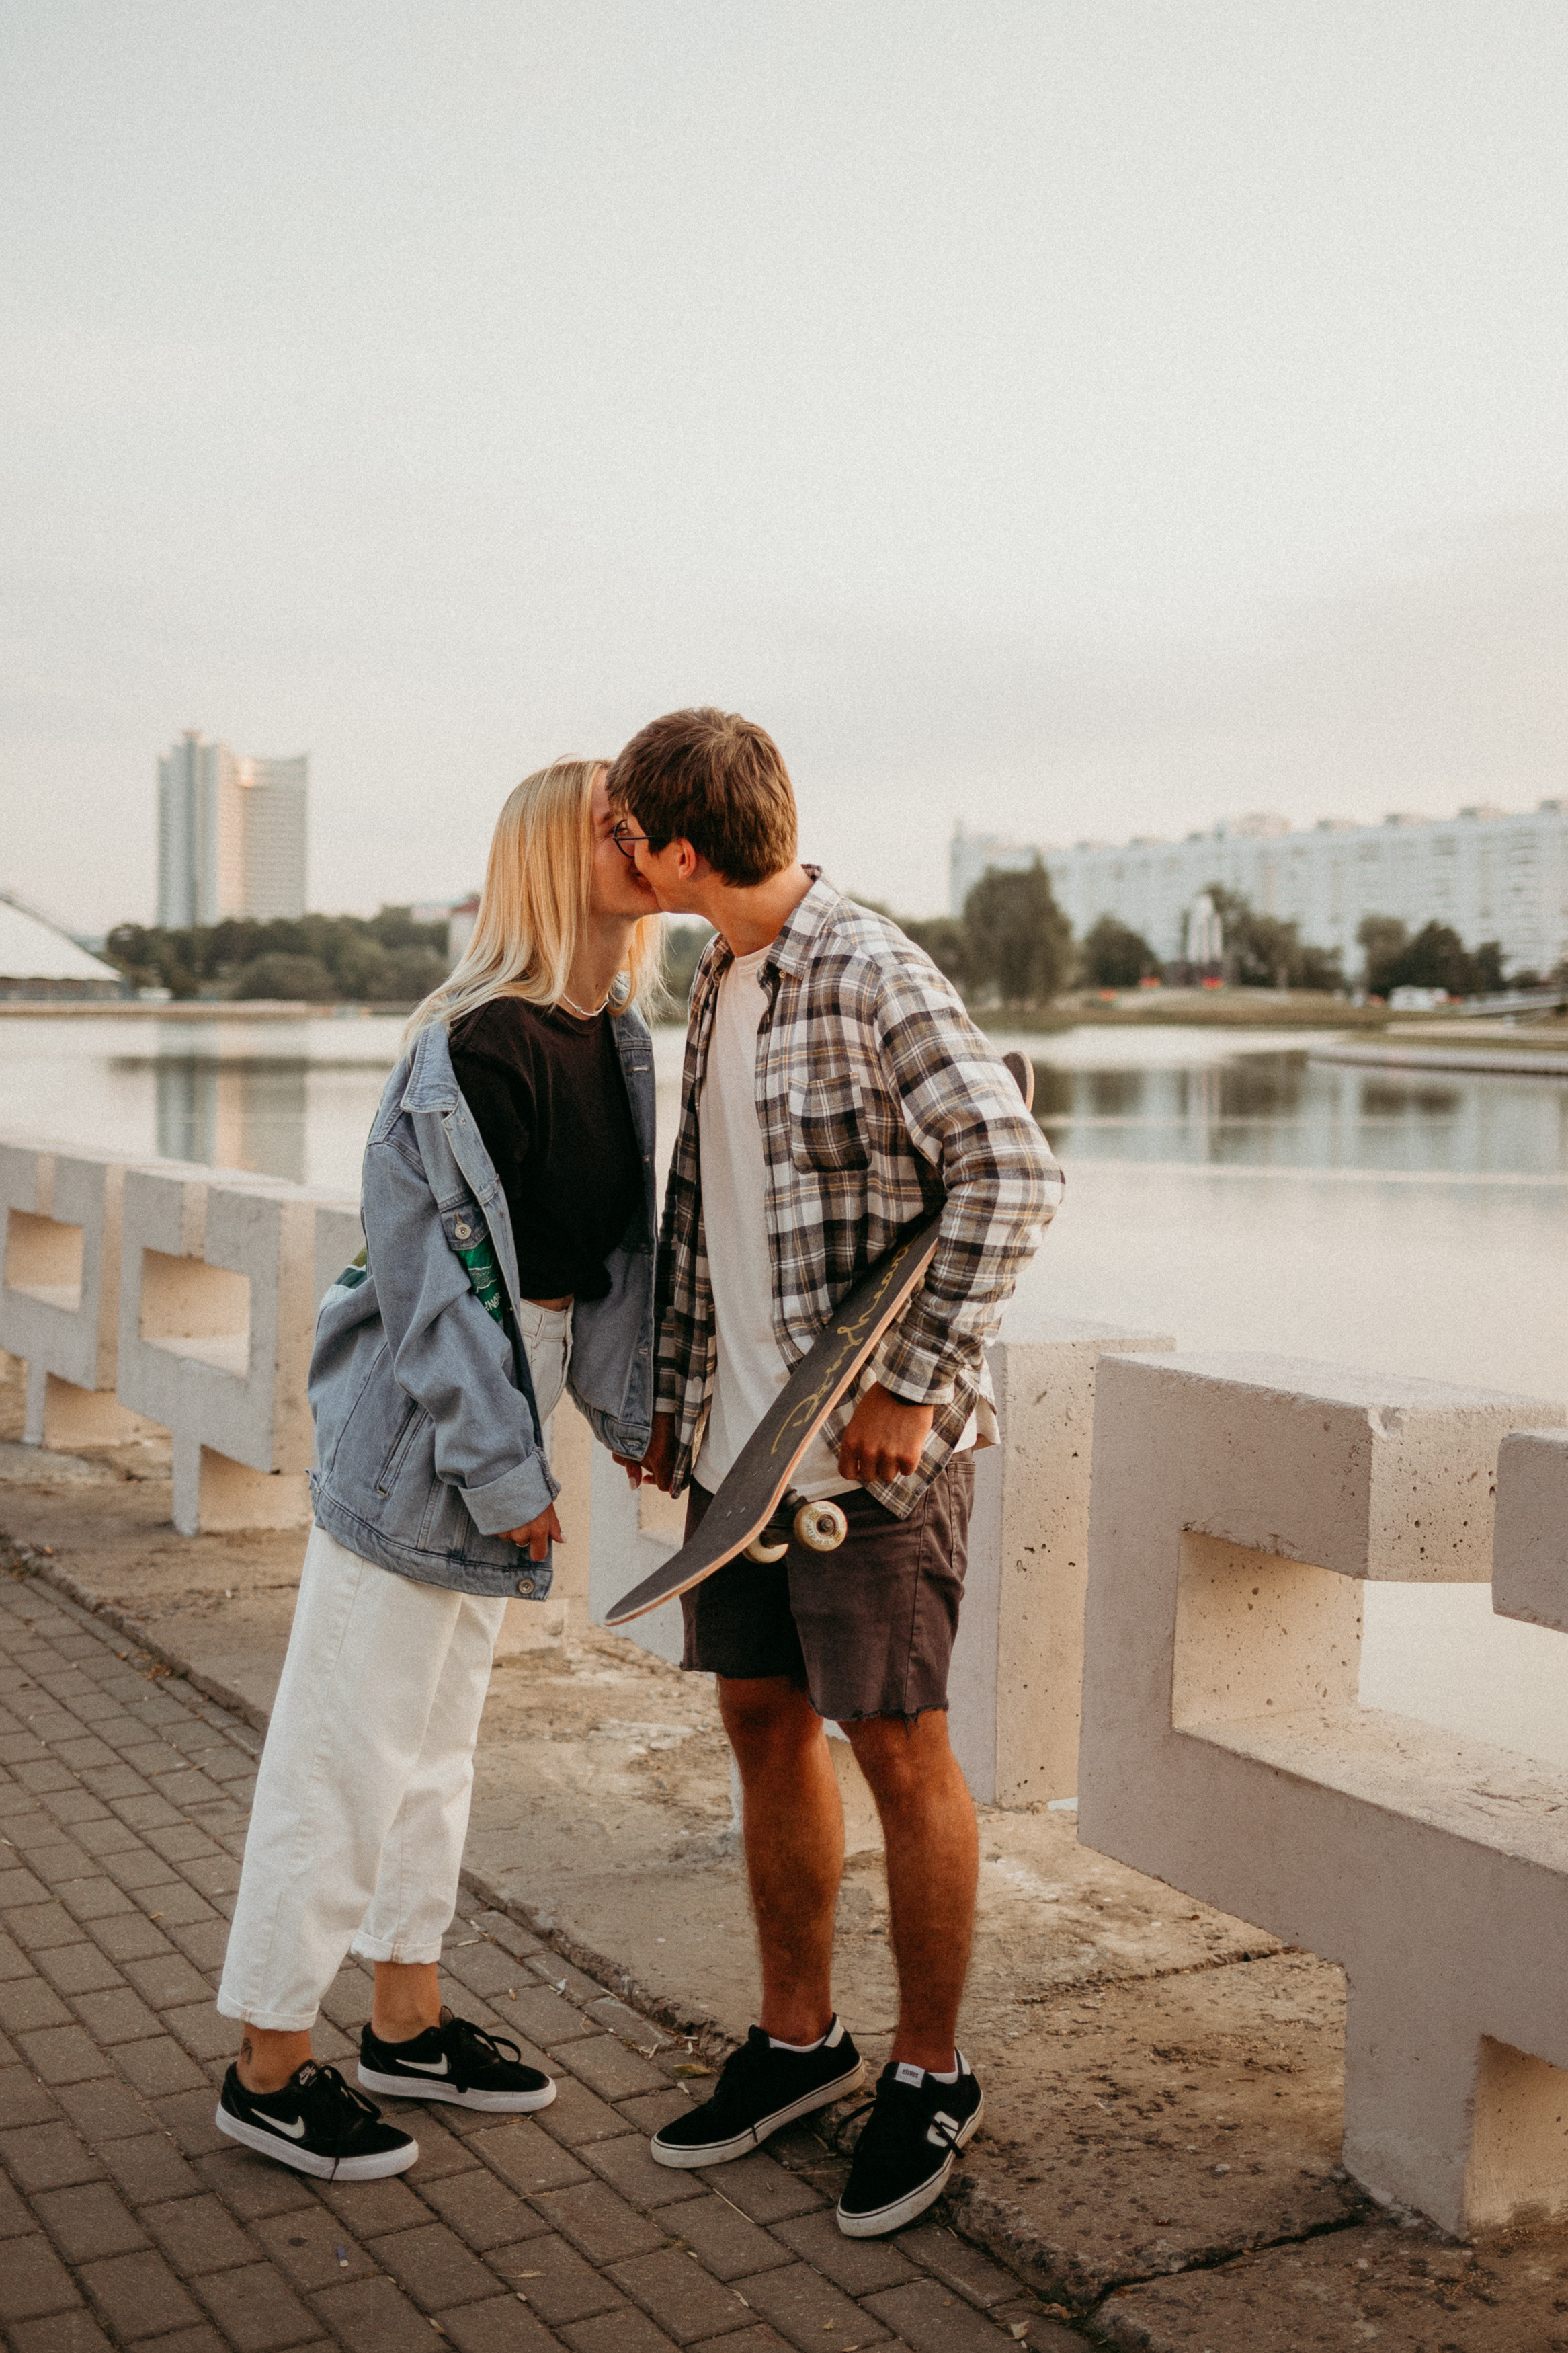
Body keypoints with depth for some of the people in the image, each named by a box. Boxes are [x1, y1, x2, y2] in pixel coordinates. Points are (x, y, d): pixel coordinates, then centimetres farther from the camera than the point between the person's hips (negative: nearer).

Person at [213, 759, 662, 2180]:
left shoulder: (622, 1039, 5)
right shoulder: (477, 1048, -22)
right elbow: (451, 1278, -21)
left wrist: (635, 1410, 10)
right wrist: (503, 1473, -18)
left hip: (501, 1404, 9)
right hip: (417, 1430, -9)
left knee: (439, 1735, 19)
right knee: (351, 1742, 1)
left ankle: (408, 2021, 33)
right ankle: (270, 2070, 15)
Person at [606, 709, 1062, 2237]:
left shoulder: (871, 976, -15)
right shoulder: (717, 980, 12)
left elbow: (1012, 1172, -20)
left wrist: (915, 1382, -20)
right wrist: (669, 1388, 16)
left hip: (868, 1445, -8)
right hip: (740, 1433, 8)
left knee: (897, 1751, 3)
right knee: (764, 1727, 15)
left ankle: (929, 2077, 20)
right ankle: (798, 2040, 31)